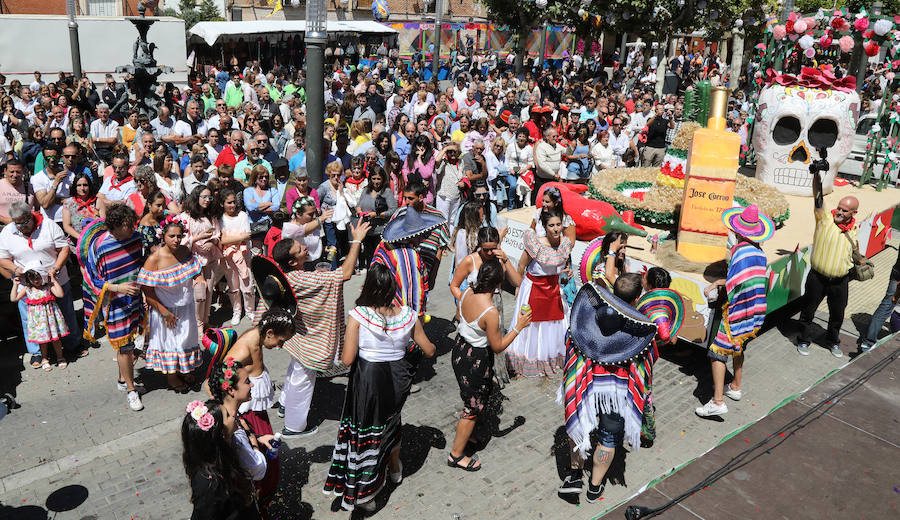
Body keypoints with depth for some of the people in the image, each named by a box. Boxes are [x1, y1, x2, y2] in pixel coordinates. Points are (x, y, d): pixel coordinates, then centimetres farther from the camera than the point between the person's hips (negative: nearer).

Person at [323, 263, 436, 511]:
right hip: (398, 377, 4)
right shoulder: (408, 315, -10)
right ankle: (394, 469, 55)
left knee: (363, 430, 16)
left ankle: (362, 494, 29)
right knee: (391, 422, 30)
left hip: (368, 377, -3)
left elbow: (347, 359, -19)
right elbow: (429, 351, 1)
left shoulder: (358, 316, -20)